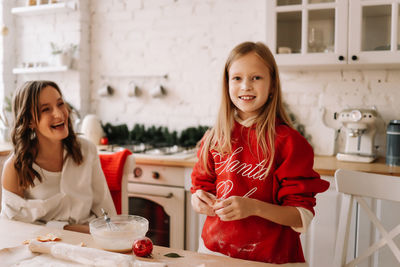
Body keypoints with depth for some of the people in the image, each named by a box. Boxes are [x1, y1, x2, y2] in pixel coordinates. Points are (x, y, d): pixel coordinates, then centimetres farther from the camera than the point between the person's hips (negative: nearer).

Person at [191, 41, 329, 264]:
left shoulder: (288, 141, -14)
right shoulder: (215, 138, -1)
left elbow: (303, 217, -14)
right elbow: (202, 185, 8)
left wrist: (253, 207, -27)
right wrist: (199, 201, -14)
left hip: (269, 258, -3)